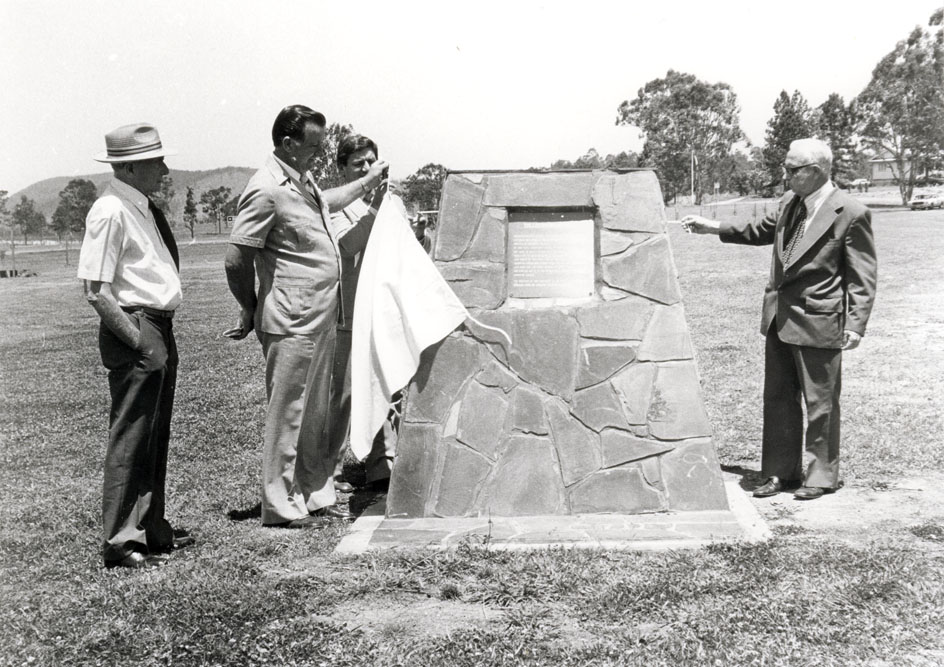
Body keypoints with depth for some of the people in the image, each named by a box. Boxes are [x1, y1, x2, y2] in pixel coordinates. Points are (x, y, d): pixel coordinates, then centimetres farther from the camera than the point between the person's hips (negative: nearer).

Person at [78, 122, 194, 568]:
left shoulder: (143, 208, 13)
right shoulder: (110, 212, -15)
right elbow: (97, 290, -19)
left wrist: (159, 338, 12)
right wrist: (138, 340, -17)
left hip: (158, 330, 10)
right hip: (134, 330, -10)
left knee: (155, 437, 17)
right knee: (130, 437, -2)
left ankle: (151, 529, 31)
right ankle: (121, 543, 9)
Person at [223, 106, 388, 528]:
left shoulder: (302, 180, 13)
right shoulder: (266, 191, -17)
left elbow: (325, 203, 38)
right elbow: (236, 260, -16)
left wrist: (368, 182, 39)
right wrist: (250, 312, -5)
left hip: (322, 317, 10)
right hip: (292, 323, -10)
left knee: (316, 414, 15)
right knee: (287, 413, 0)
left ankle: (317, 496, 26)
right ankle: (281, 507, 10)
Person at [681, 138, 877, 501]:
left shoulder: (850, 213, -13)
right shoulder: (790, 202, 7)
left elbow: (863, 275, -11)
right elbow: (764, 230, 26)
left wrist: (856, 325, -16)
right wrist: (714, 227, 19)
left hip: (817, 321, -7)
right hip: (780, 317, 7)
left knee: (819, 402, 5)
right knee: (777, 398, 13)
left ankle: (823, 475, 20)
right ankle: (781, 471, 25)